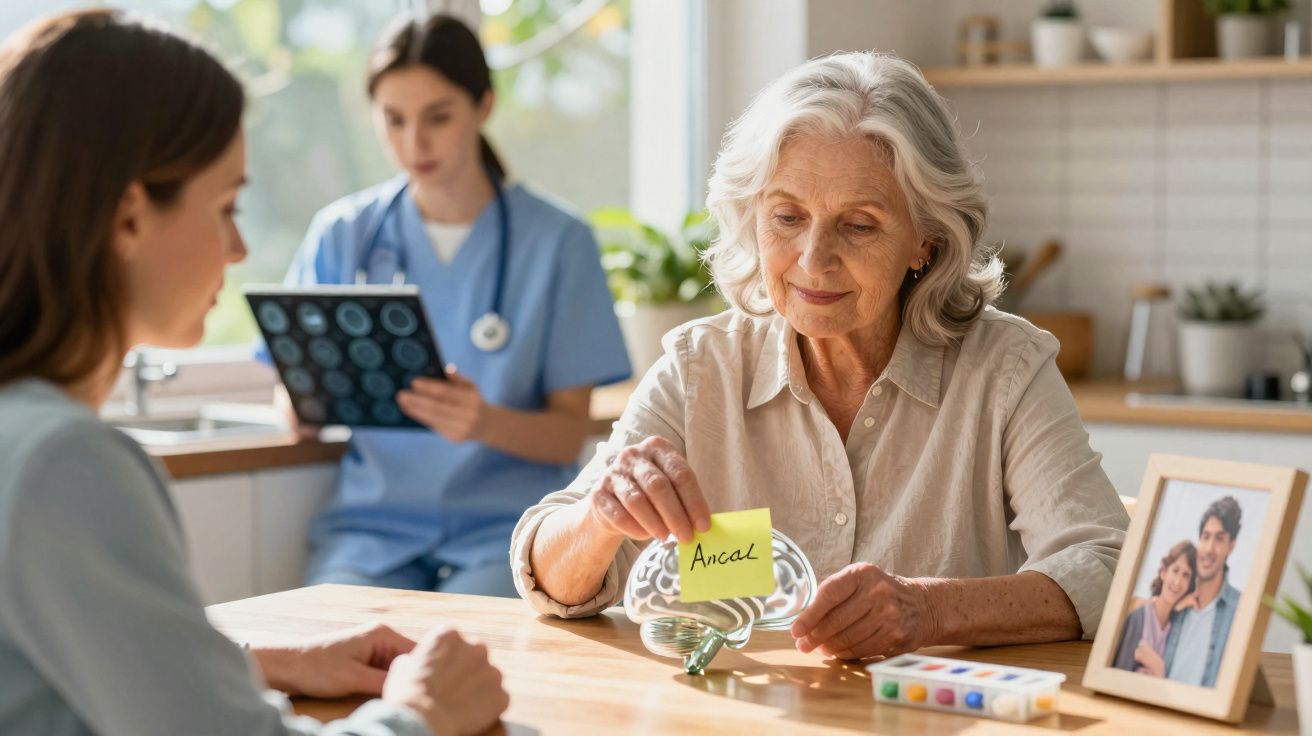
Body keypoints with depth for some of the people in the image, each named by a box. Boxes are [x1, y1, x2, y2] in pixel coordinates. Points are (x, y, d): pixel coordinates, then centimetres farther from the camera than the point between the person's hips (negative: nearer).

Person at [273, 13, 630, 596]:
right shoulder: (343, 234, 7)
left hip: (508, 521, -1)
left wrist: (487, 423, -22)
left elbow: (569, 433, 0)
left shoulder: (557, 241, 1)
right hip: (374, 524, 2)